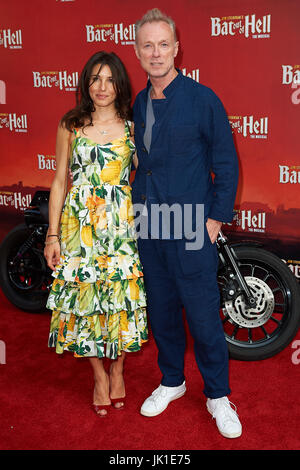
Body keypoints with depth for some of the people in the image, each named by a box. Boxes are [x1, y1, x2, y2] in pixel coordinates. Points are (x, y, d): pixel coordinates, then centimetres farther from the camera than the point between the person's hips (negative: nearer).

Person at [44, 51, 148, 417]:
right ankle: (99, 375, 24)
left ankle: (117, 369, 29)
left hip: (122, 224, 0)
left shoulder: (133, 126, 5)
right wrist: (53, 235, 1)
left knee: (122, 295, 5)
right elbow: (59, 182, 5)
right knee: (83, 297, 4)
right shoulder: (70, 126, 5)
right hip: (79, 224, 0)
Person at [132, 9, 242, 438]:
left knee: (203, 315, 1)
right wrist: (136, 204, 14)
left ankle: (218, 395, 21)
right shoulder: (139, 104, 10)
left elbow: (226, 163, -5)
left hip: (192, 230, -5)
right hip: (149, 227, 6)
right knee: (161, 311, 15)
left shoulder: (202, 99, -7)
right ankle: (172, 381, 35)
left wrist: (216, 218, -9)